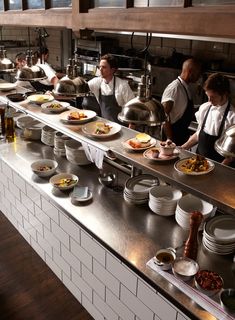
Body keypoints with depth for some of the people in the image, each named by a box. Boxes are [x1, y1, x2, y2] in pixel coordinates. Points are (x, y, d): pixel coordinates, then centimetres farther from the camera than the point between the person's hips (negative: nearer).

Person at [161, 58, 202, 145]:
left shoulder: (185, 87, 6)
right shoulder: (174, 88, -21)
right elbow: (164, 116, -25)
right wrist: (170, 138, -24)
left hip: (182, 134, 9)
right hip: (173, 135, -9)